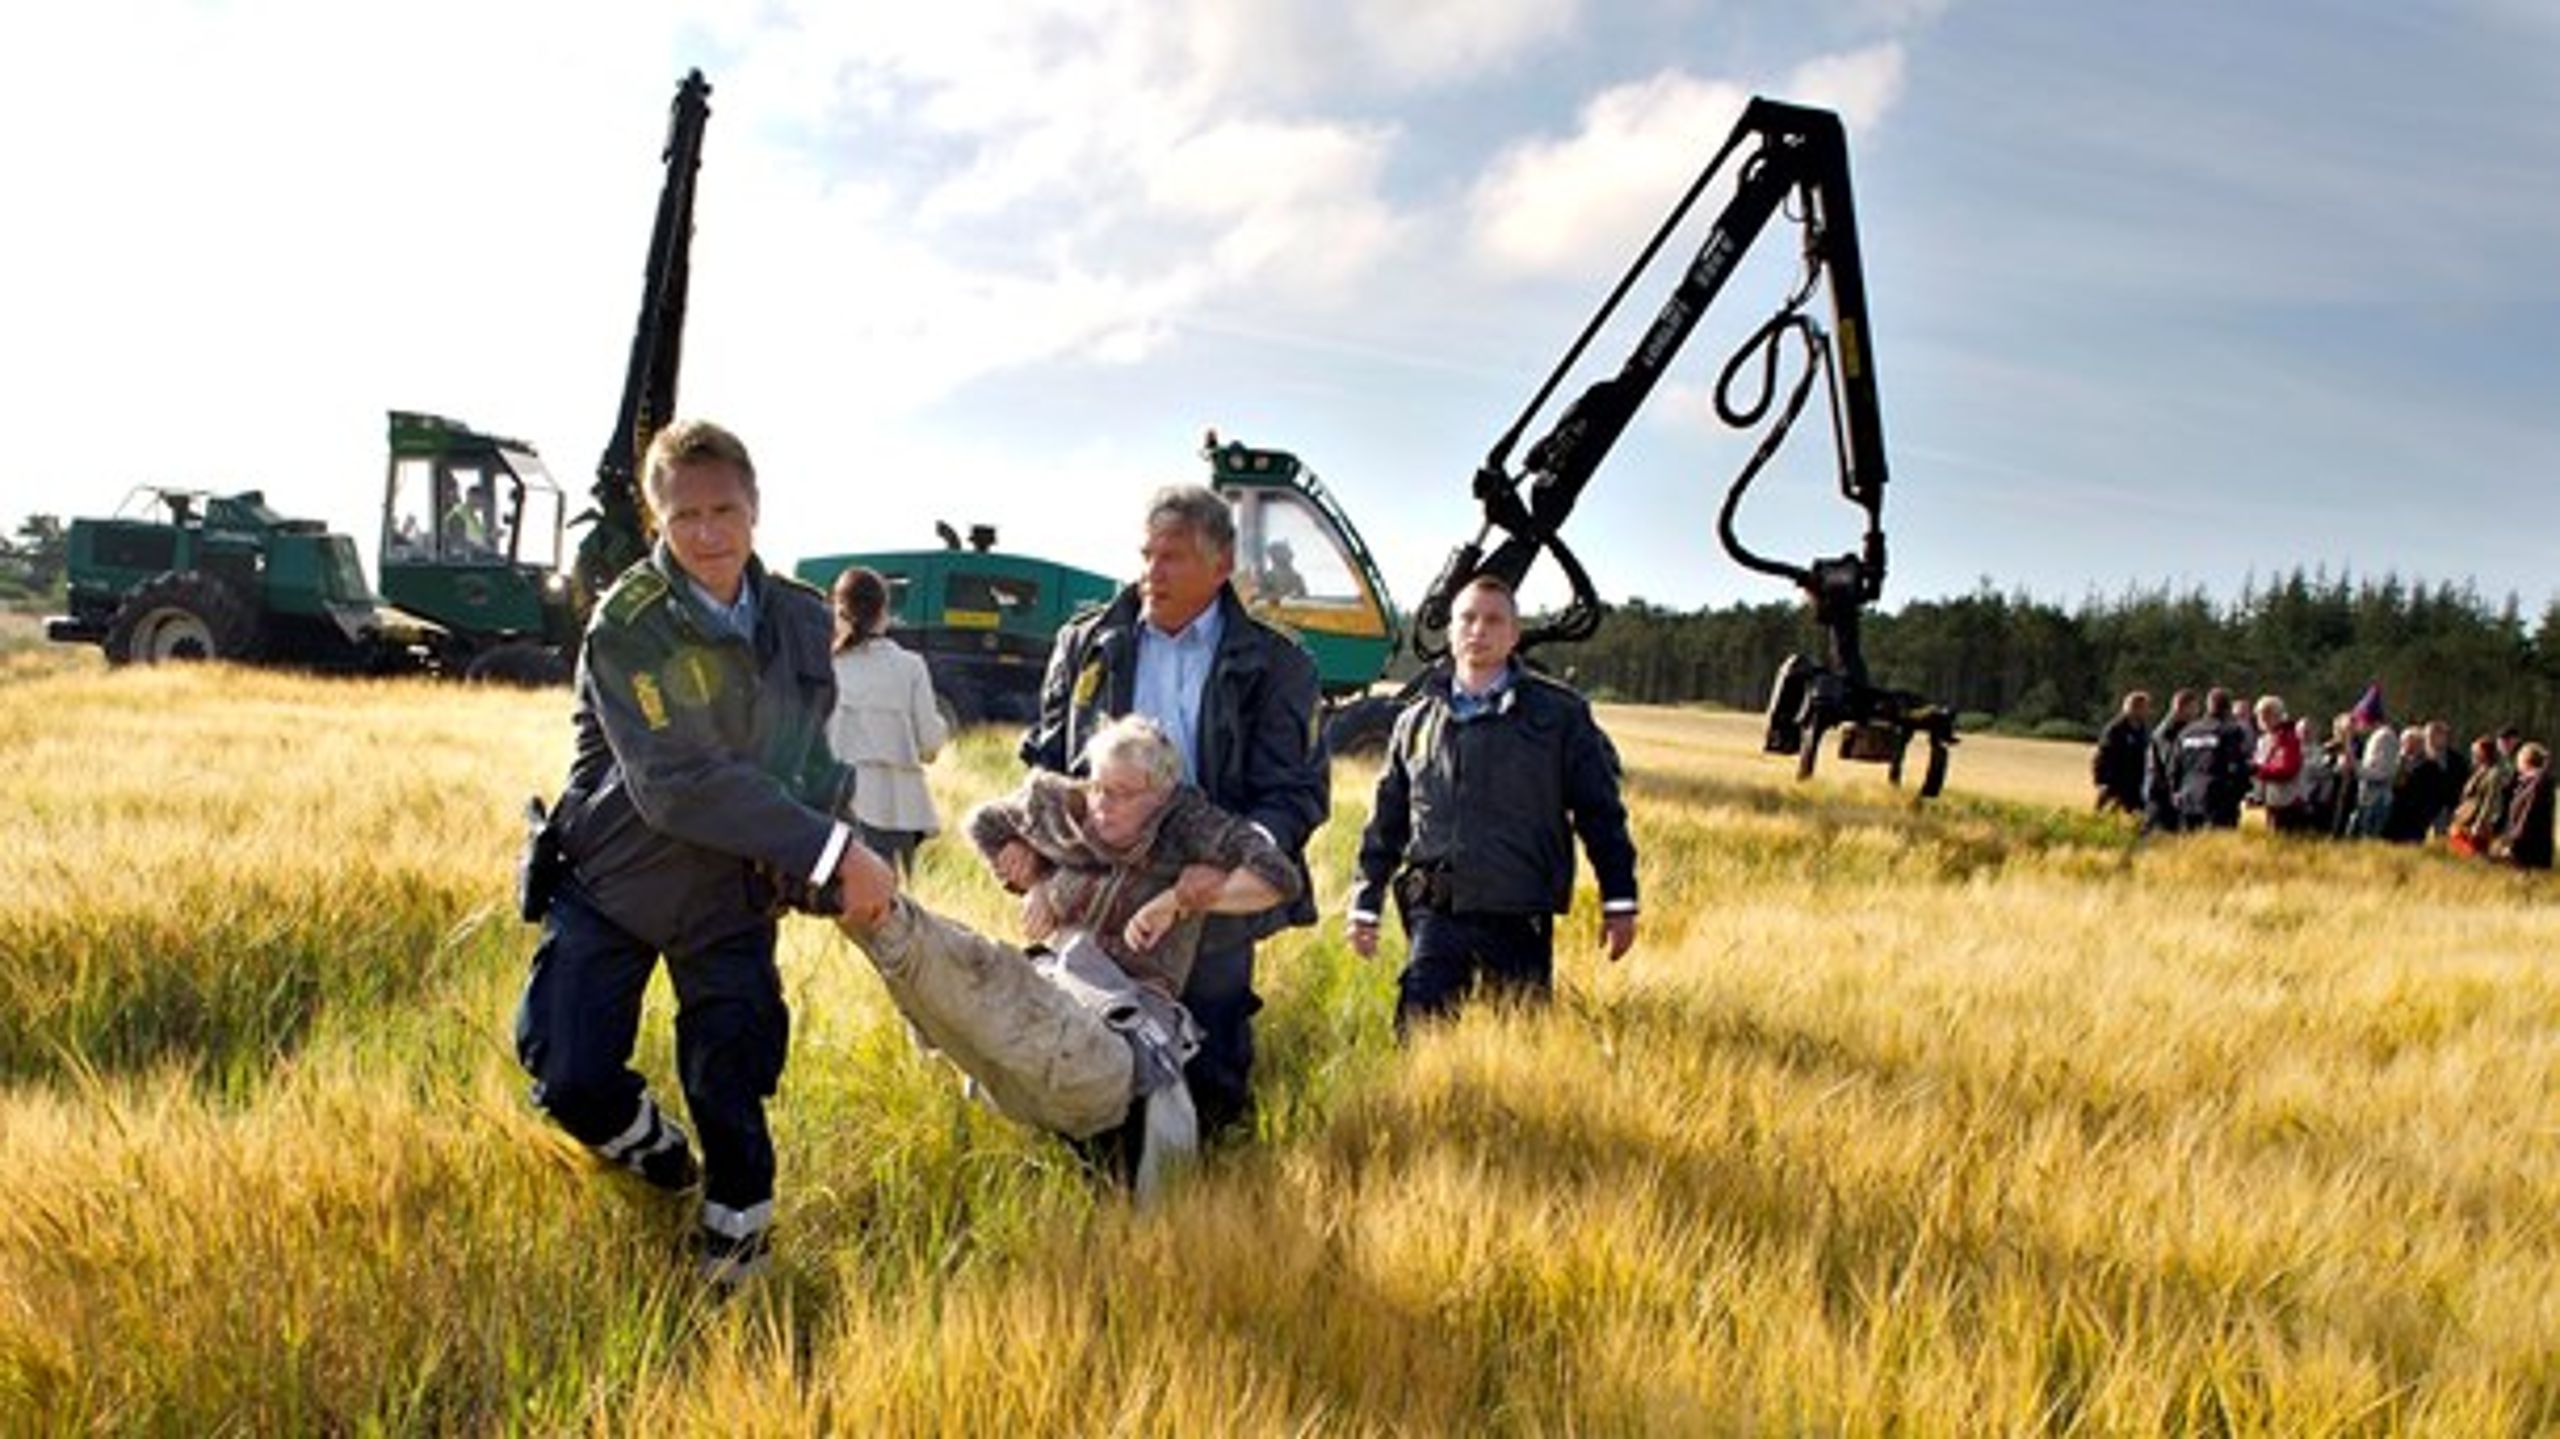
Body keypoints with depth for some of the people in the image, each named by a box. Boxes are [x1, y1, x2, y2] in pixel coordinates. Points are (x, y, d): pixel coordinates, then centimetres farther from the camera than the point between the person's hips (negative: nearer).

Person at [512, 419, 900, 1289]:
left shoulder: (802, 620, -4)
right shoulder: (627, 623, -20)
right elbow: (674, 784, -29)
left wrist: (830, 872, -14)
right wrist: (832, 850, -33)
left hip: (731, 894, 3)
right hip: (613, 880, -2)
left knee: (731, 1086, 3)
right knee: (570, 1078, -6)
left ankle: (736, 1237, 28)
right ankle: (661, 1160, 27)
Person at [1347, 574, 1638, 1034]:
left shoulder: (1559, 714, 2)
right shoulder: (1416, 721, 11)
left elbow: (1599, 810, 4)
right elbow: (1386, 821, 18)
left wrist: (1619, 902, 1)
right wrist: (1366, 902, 17)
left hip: (1520, 919, -2)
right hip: (1435, 915, 2)